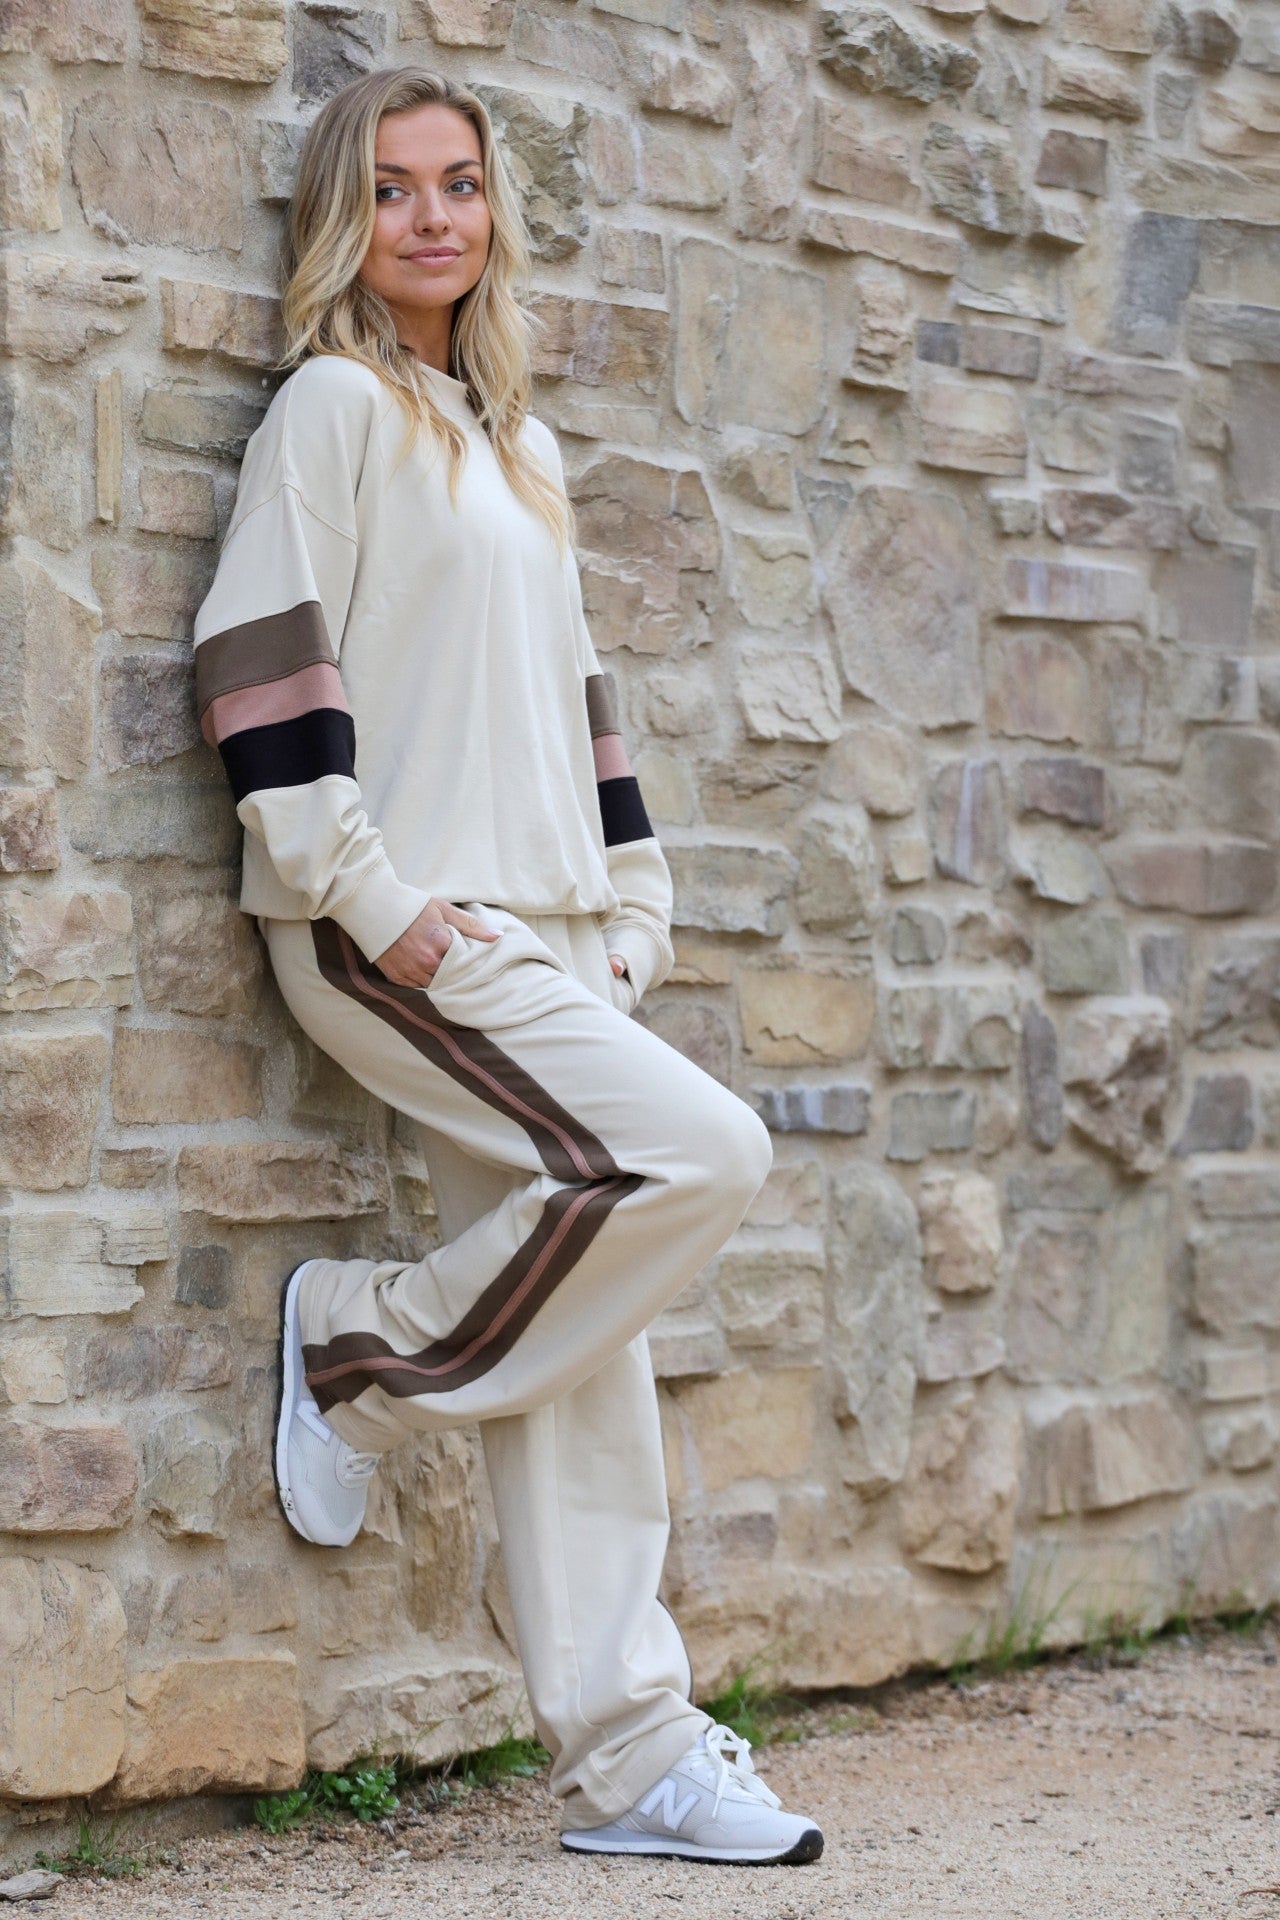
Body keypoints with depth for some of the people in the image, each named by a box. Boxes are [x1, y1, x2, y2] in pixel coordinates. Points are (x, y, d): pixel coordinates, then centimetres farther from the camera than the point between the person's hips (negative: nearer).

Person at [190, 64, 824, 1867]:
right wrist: (373, 899, -16)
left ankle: (632, 1761, 6)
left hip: (543, 939, 7)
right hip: (402, 936, -7)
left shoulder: (519, 448, 21)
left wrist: (632, 911, 16)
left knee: (585, 1362, 3)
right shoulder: (334, 407, -3)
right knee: (703, 1149, -23)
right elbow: (261, 660, -11)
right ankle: (364, 1348, -5)